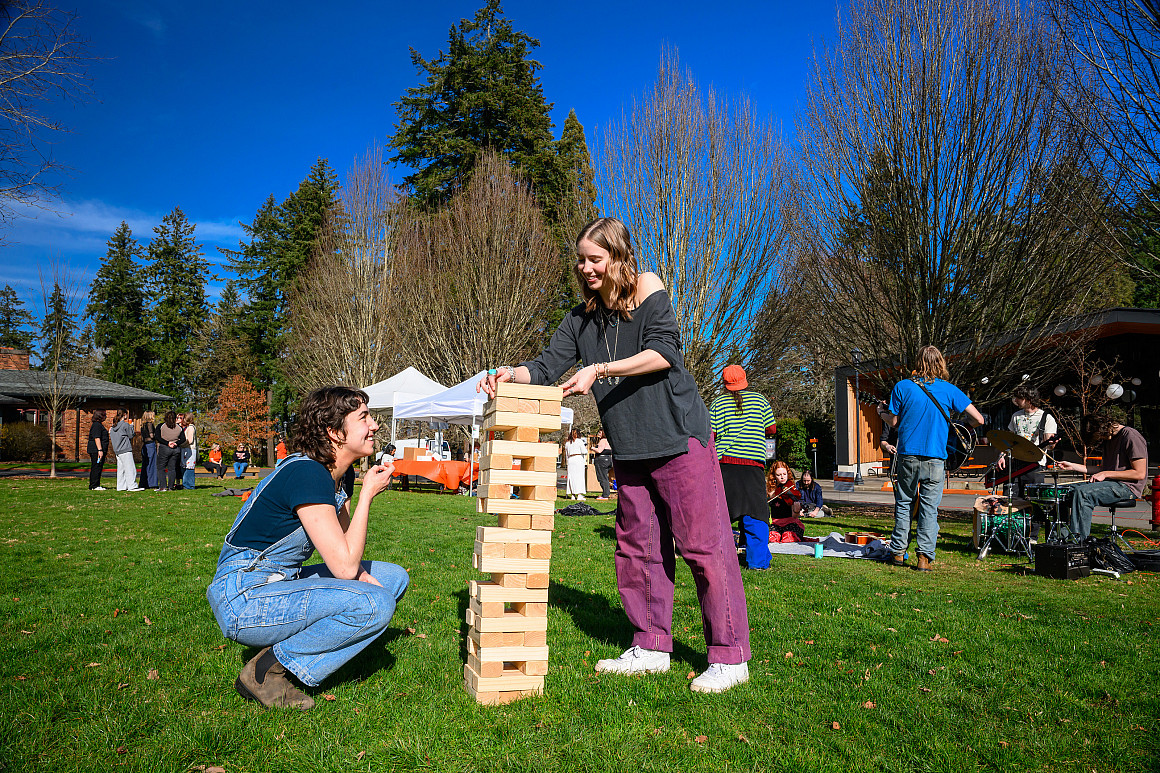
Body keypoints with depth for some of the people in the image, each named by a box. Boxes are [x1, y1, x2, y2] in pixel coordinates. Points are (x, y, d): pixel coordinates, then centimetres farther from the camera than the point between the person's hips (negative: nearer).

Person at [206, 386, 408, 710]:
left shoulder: (338, 474, 6)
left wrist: (361, 573, -7)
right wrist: (368, 494, -18)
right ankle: (266, 670, -8)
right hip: (243, 601, -10)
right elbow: (344, 566, -26)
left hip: (284, 583, 10)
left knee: (394, 577, 8)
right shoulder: (307, 473, -23)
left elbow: (344, 548, 15)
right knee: (375, 605, -25)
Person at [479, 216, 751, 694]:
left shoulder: (647, 288, -2)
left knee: (703, 545, -3)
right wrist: (511, 374, -14)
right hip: (629, 450, 6)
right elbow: (547, 366, 6)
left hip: (680, 438, -6)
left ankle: (730, 657, 7)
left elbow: (664, 351, -14)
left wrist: (600, 370, -19)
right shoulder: (580, 319, 12)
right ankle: (651, 648, 23)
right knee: (638, 548, 10)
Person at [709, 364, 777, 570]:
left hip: (724, 462, 1)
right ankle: (757, 560, 1)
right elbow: (772, 430, 9)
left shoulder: (718, 403, 4)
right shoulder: (759, 400, 6)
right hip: (753, 462, -1)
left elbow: (710, 435, 1)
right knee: (755, 514, 3)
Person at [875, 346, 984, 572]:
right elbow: (978, 419, -1)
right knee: (929, 508, 5)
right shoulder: (949, 390, 0)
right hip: (935, 458, 0)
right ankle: (924, 558, 2)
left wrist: (882, 412, 24)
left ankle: (898, 553, 16)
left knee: (903, 503, 12)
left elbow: (893, 422, 4)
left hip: (907, 455, 0)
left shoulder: (902, 387, -1)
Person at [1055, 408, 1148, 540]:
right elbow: (1102, 469, 21)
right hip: (1112, 484, 10)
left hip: (1128, 487, -10)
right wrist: (1073, 466, 11)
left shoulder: (1132, 437, -13)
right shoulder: (1109, 439, 17)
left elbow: (1140, 473, -18)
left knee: (1082, 492, -28)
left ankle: (1078, 540, -28)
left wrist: (1106, 474, -17)